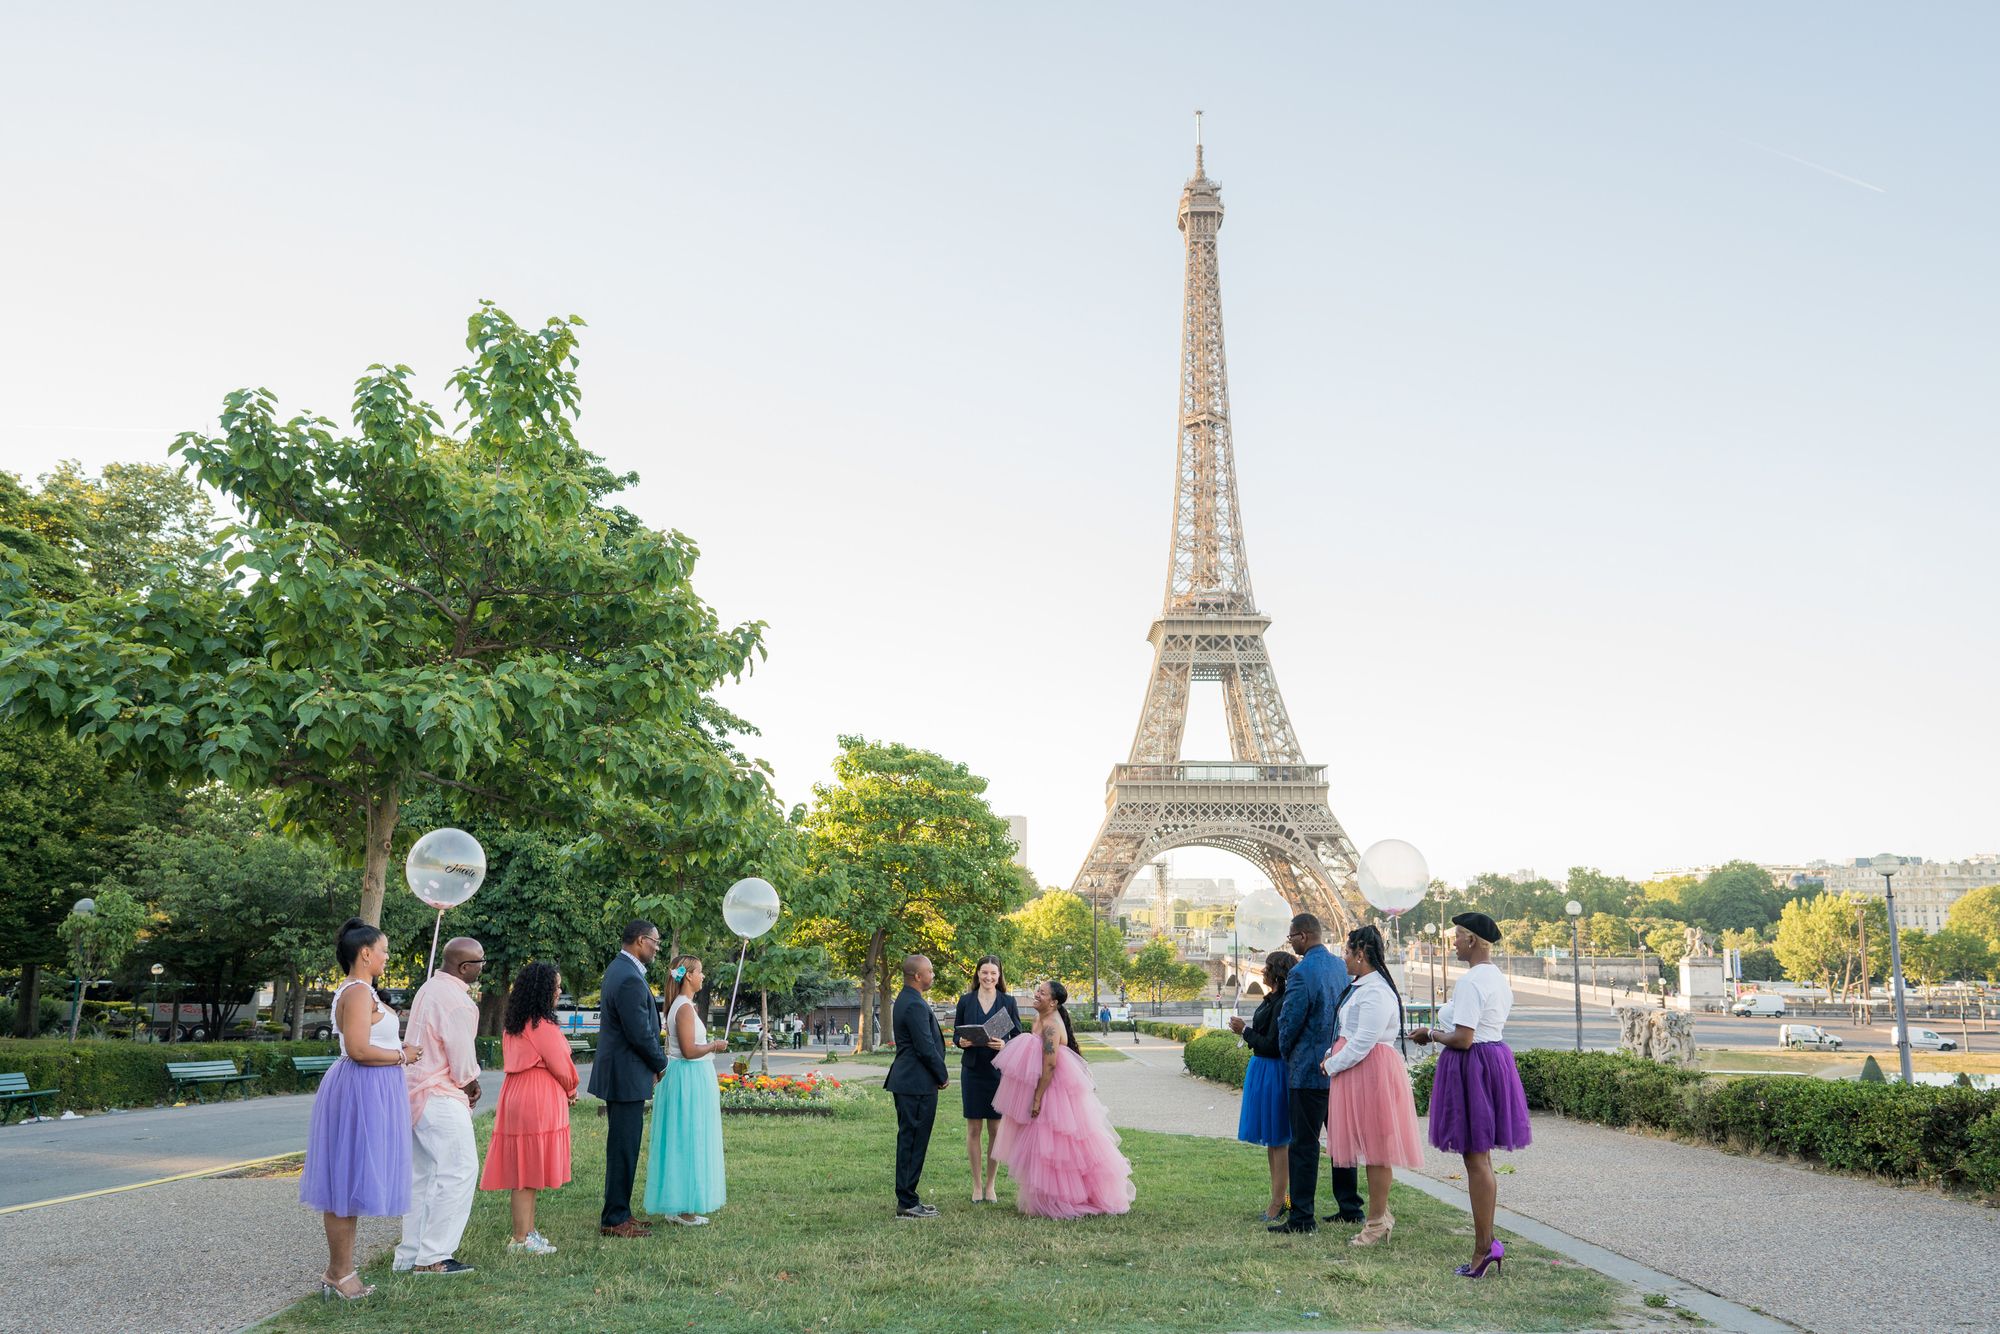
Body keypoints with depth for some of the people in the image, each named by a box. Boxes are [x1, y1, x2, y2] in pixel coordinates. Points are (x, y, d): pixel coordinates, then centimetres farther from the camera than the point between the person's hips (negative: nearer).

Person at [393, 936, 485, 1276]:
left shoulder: (429, 989, 12)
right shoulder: (458, 1003, -19)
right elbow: (463, 1062, -16)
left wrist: (467, 1083, 12)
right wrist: (472, 1083, 6)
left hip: (415, 1093, 10)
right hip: (441, 1098, -10)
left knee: (422, 1175, 15)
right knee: (459, 1171, -6)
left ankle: (409, 1255, 20)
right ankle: (432, 1257, -4)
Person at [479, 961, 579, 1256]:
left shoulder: (511, 1024, 12)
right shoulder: (543, 1025, -16)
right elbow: (561, 1066, -13)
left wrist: (564, 1092, 11)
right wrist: (571, 1090, 9)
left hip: (514, 1096, 9)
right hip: (539, 1100, -9)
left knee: (521, 1167, 12)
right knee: (530, 1170, -3)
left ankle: (526, 1229, 19)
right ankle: (522, 1239, 2)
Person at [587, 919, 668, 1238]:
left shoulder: (619, 969, 12)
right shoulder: (630, 979, -22)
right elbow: (641, 1035, -21)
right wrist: (662, 1065, -6)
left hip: (617, 1074, 11)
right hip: (627, 1077, -11)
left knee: (622, 1147, 17)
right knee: (624, 1148, -2)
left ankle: (618, 1212, 25)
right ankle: (615, 1220, 6)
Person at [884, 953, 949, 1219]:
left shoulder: (905, 1000, 14)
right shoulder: (915, 1005, -19)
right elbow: (926, 1048, -19)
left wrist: (938, 1074, 17)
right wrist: (943, 1076, -6)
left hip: (906, 1080, 11)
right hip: (918, 1083, -11)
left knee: (908, 1141, 14)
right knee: (914, 1142, -5)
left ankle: (907, 1199, 21)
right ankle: (907, 1204, 0)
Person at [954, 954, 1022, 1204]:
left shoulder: (1008, 1002, 3)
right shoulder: (966, 1001, 5)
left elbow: (1018, 1036, 2)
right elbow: (956, 1033, 8)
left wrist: (1004, 1045, -17)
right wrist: (961, 1041, -13)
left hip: (999, 1070, 0)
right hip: (972, 1070, 1)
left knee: (996, 1129, 3)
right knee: (973, 1128, 3)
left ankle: (991, 1185, 14)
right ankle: (977, 1185, 13)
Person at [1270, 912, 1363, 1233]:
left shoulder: (1301, 973, -19)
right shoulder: (1339, 966, 7)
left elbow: (1289, 1023, -15)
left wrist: (1286, 1053, 4)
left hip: (1309, 1070, -8)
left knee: (1304, 1144, -2)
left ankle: (1301, 1217, 0)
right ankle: (1350, 1208, 24)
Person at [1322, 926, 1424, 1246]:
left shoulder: (1376, 992, -19)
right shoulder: (1361, 986, 14)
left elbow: (1363, 1043, -22)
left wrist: (1331, 1065, -11)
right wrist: (1334, 1056, 7)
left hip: (1373, 1072, -10)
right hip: (1357, 1072, 10)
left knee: (1375, 1146, -1)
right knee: (1369, 1145, 15)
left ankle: (1377, 1222, 9)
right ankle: (1380, 1213, 25)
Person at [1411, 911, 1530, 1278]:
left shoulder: (1470, 981, -19)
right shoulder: (1499, 979, 13)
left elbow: (1463, 1039, -22)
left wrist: (1431, 1034, -6)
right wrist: (1441, 1030, 14)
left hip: (1471, 1066, -10)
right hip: (1496, 1059, 10)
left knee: (1476, 1160, -3)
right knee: (1482, 1158, 15)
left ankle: (1484, 1245, 2)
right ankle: (1487, 1242, 20)